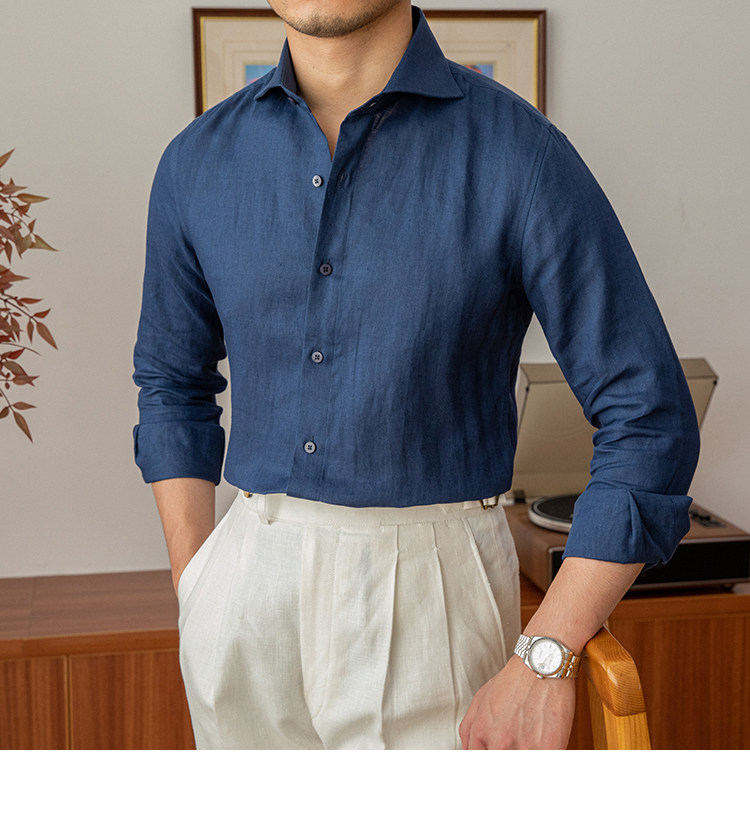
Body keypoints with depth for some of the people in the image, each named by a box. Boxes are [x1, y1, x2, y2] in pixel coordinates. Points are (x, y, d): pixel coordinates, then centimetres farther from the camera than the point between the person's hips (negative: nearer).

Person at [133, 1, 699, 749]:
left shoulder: (519, 153, -9)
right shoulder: (199, 161, 4)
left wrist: (543, 661, -14)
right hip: (248, 585, 4)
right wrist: (193, 594, 7)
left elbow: (648, 419, -9)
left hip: (431, 593, -3)